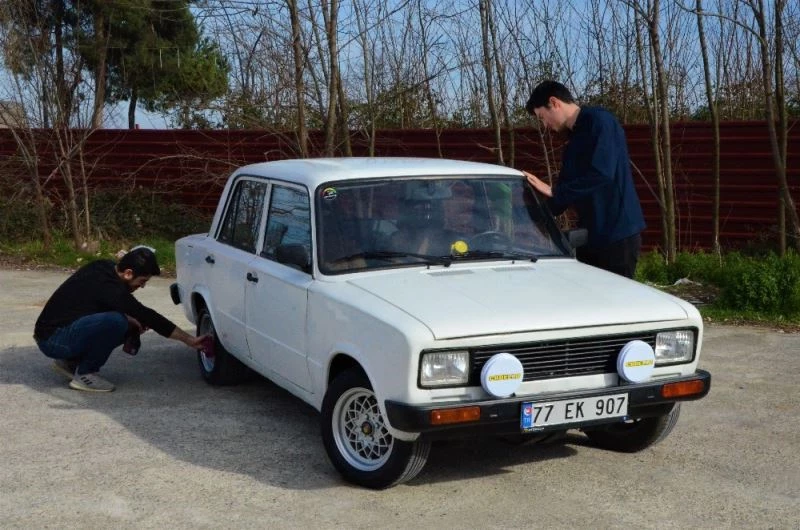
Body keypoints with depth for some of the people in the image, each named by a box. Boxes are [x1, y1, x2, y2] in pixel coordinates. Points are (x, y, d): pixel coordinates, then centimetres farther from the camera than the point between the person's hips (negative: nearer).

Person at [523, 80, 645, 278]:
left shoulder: (599, 121, -11)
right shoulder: (575, 140, 17)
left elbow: (601, 173, -24)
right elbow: (567, 191, 19)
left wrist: (553, 191, -19)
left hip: (618, 234, -9)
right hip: (591, 234, 9)